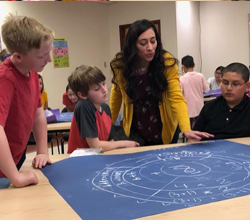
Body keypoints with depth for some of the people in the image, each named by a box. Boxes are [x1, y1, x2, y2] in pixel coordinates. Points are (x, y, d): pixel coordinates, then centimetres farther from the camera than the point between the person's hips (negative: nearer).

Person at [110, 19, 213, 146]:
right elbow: (116, 96, -1)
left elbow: (176, 98, -27)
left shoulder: (167, 63, -22)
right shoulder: (120, 65, -18)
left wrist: (186, 129, -42)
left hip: (165, 131, 0)